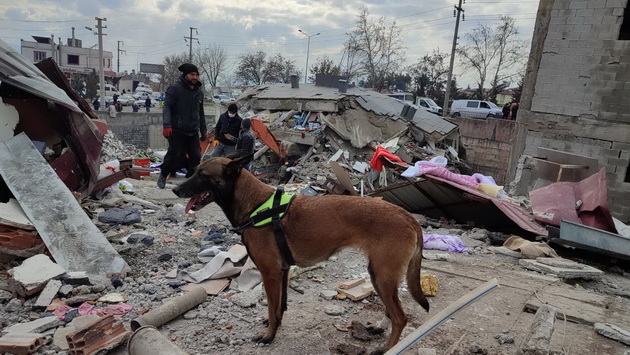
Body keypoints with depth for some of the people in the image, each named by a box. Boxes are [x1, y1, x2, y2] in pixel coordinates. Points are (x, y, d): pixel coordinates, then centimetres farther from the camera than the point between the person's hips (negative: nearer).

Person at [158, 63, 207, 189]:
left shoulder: (199, 92, 14)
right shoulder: (175, 89, -6)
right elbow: (167, 107, -14)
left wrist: (204, 130, 22)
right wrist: (166, 125, -27)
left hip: (193, 132, 6)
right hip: (177, 131, -6)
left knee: (196, 156, 1)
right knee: (175, 155, -6)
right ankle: (163, 175, 17)